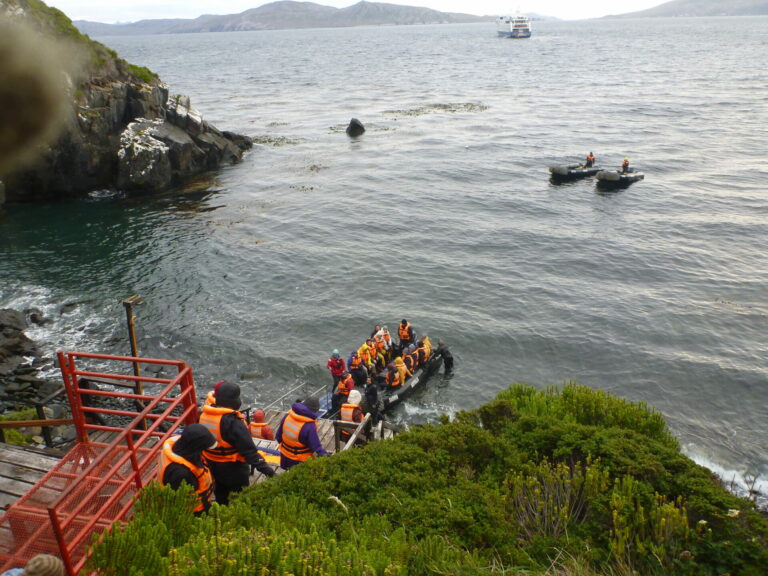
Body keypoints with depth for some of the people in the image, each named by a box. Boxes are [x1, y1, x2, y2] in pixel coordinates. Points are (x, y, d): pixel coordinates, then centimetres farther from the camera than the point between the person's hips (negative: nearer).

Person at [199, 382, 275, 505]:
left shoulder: (204, 415, -8)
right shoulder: (233, 423, -31)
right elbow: (249, 450, -32)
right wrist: (267, 470, -30)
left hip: (212, 466, 7)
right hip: (233, 468, -7)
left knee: (220, 495, 28)